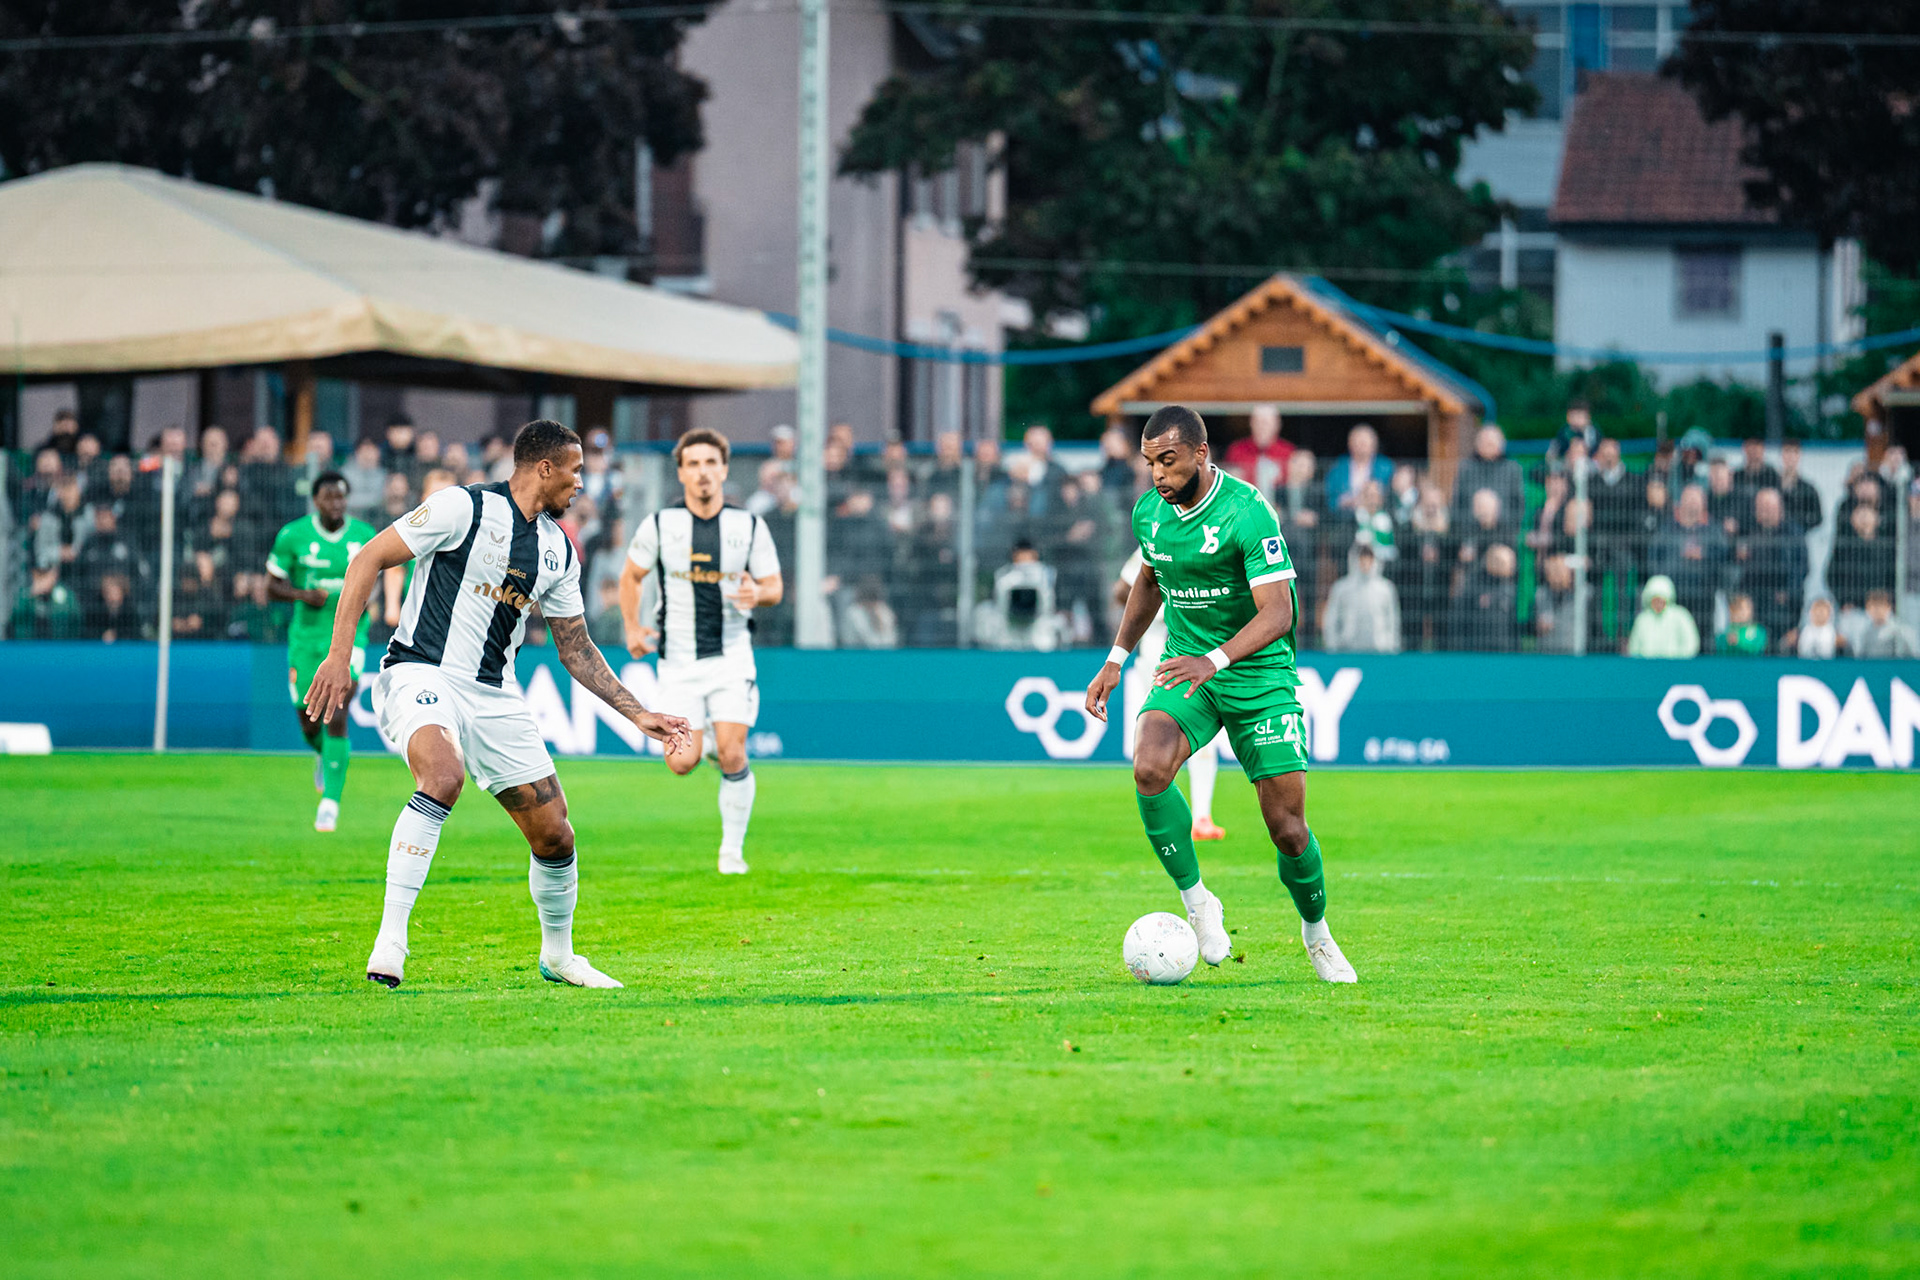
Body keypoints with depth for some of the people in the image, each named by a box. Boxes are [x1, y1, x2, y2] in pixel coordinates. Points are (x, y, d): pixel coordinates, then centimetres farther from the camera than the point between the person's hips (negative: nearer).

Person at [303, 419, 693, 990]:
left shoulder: (559, 551, 12)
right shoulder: (464, 508, -10)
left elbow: (576, 651, 21)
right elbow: (368, 559, -8)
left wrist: (639, 716, 15)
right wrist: (340, 654, -15)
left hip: (496, 696, 7)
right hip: (420, 676, -7)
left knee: (555, 836, 4)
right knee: (443, 777, -37)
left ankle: (558, 956, 31)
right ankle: (390, 942, -34)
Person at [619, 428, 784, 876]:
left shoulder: (750, 526, -1)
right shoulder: (659, 525, -2)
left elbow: (775, 586, 5)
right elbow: (631, 576, 12)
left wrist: (758, 593, -18)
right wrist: (633, 628, 0)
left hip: (732, 656, 0)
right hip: (678, 660, 0)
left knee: (731, 755, -12)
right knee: (682, 763, -9)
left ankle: (733, 848, 5)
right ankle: (695, 738, 29)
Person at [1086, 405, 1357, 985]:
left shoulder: (1247, 512, -19)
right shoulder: (1149, 512, 1)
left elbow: (1277, 612, -25)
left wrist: (1215, 659, -40)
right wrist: (1116, 659, 16)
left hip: (1260, 676, -4)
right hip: (1185, 669, 4)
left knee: (1287, 827, -4)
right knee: (1149, 769, -28)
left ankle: (1317, 932, 26)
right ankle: (1196, 901, -10)